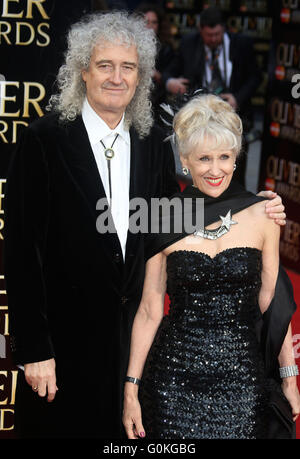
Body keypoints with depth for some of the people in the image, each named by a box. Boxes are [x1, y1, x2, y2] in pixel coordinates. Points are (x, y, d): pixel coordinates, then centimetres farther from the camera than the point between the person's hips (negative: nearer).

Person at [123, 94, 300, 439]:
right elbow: (149, 310, 0)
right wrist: (131, 388, -1)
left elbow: (272, 301, 4)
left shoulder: (261, 214, -1)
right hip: (175, 378, 0)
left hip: (243, 376, 1)